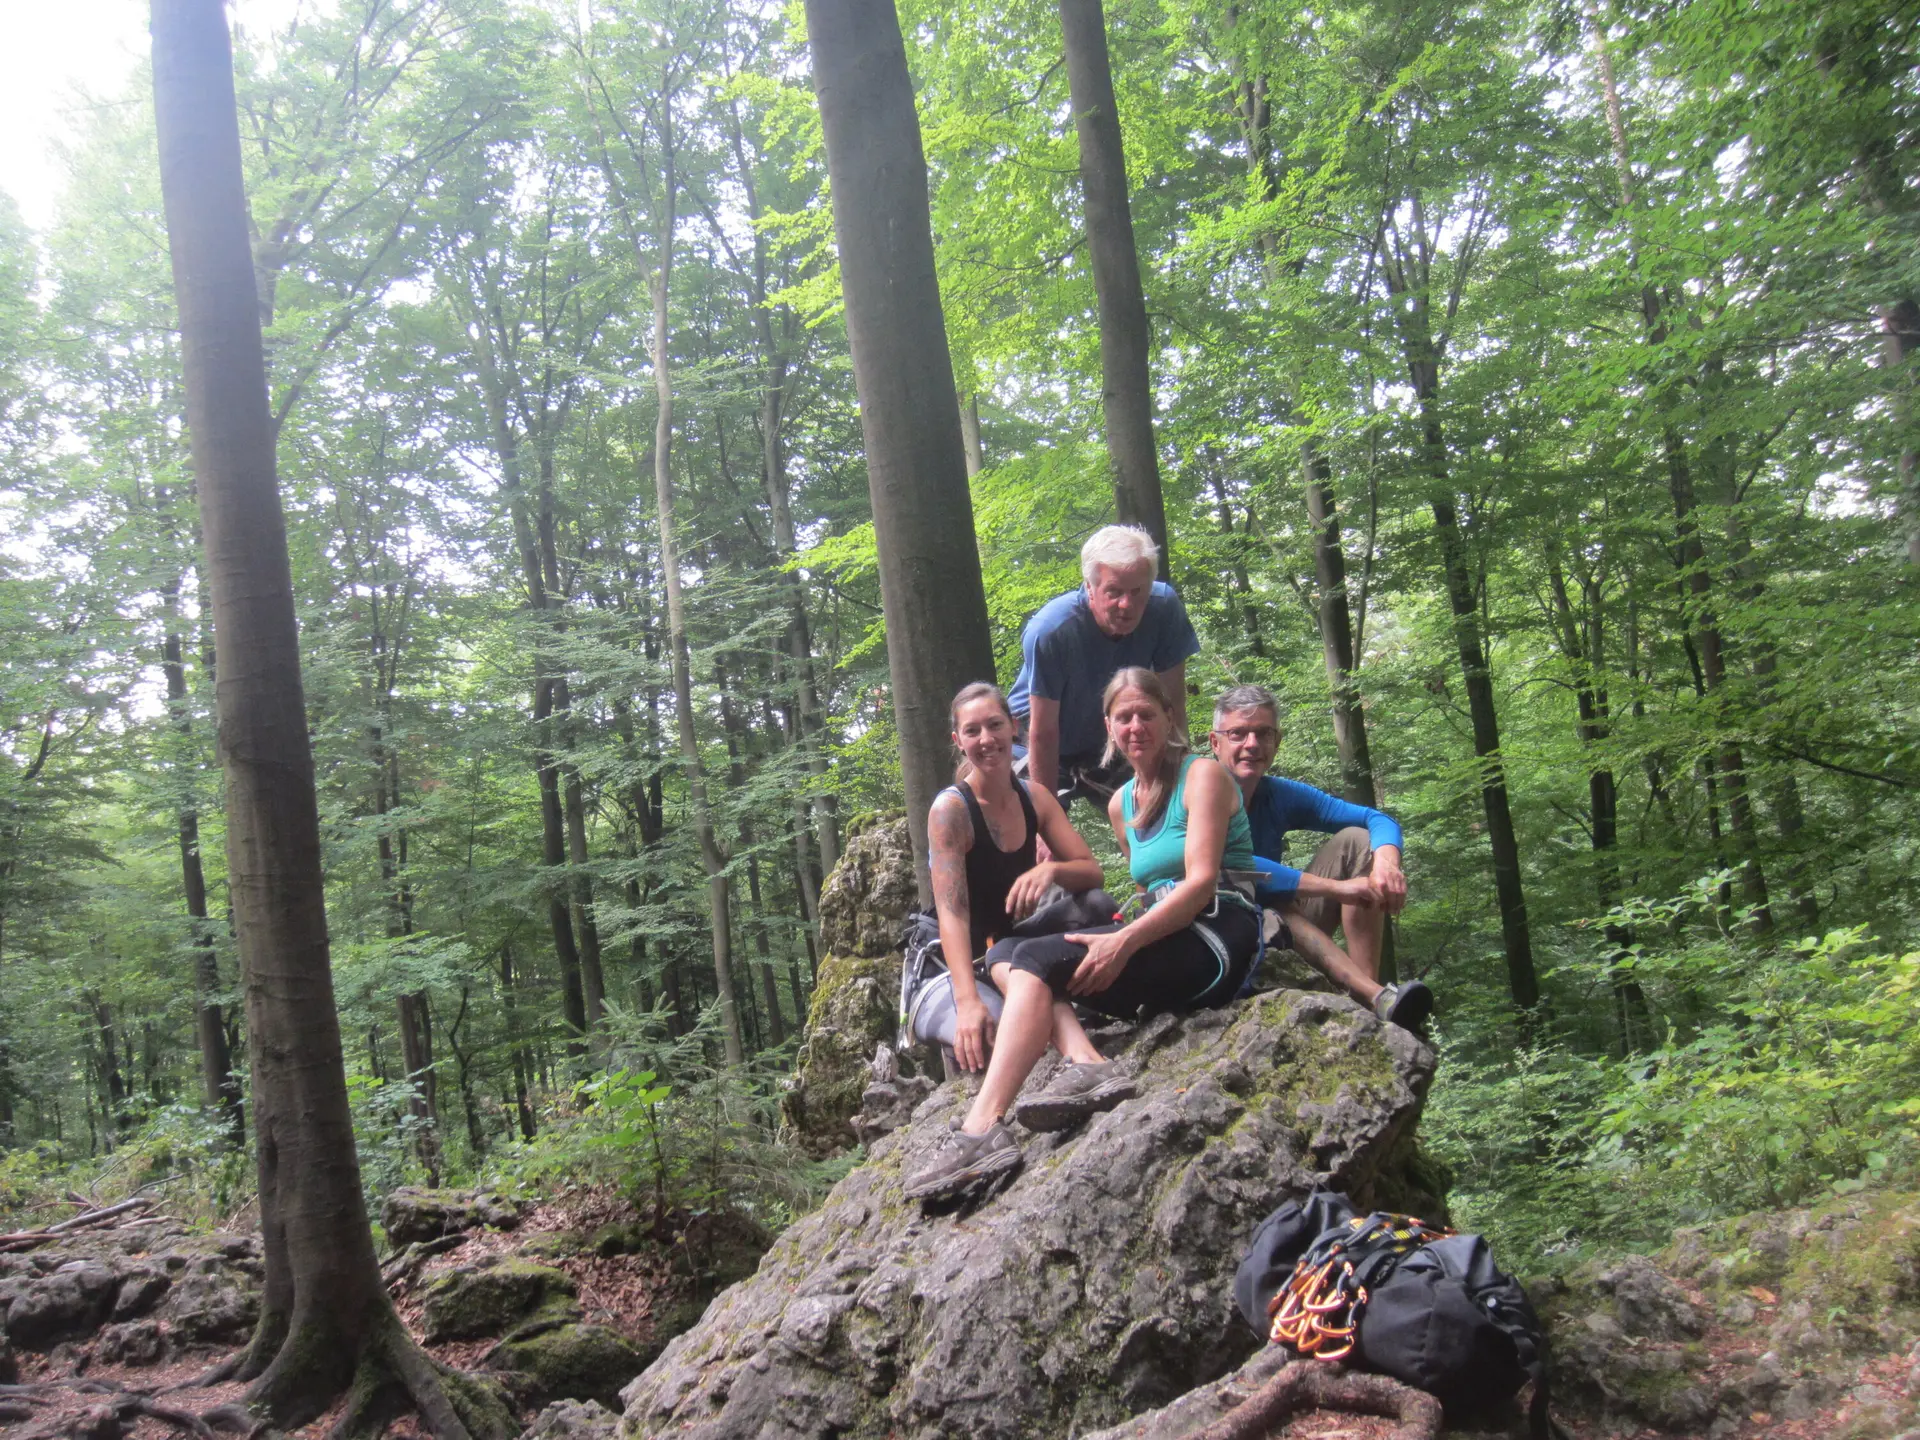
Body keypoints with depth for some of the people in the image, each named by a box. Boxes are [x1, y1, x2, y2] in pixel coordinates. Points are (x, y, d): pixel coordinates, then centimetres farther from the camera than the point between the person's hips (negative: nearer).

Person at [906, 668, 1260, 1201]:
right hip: (1167, 940, 8)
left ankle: (983, 1129, -39)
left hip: (1218, 940, -8)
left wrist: (1126, 940, -27)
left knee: (1037, 958, -25)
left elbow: (1202, 880, -14)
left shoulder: (1203, 775, -1)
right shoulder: (1121, 804, 20)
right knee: (1003, 955, -7)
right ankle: (1085, 1062, -33)